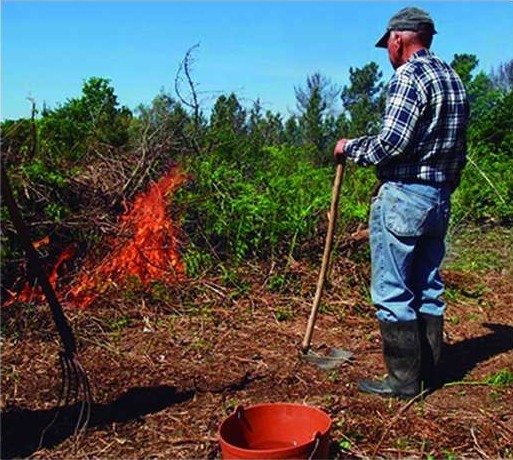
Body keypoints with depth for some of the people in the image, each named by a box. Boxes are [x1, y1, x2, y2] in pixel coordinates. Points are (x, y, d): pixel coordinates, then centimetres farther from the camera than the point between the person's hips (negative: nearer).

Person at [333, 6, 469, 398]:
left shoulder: (409, 76, -12)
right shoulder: (453, 79, 16)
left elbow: (392, 143, -20)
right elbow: (459, 150, 17)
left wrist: (350, 148, -5)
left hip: (403, 197, -9)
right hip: (439, 200, 9)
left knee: (393, 293, -1)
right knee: (428, 289, 13)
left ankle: (403, 380, 5)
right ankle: (427, 374, 22)